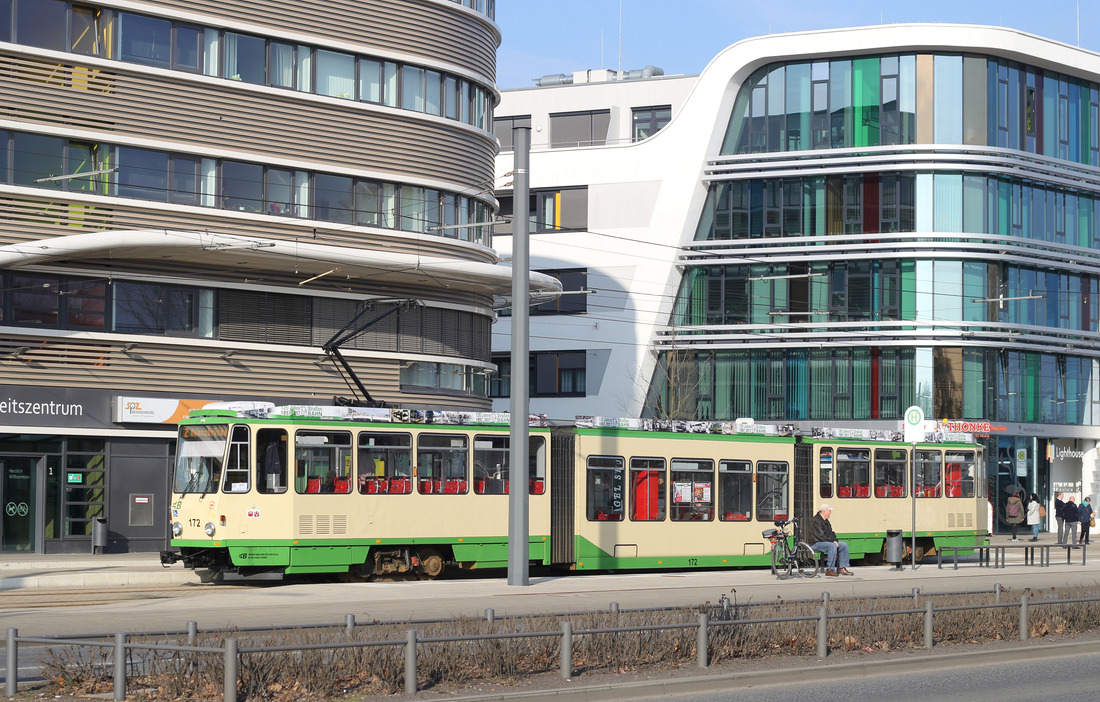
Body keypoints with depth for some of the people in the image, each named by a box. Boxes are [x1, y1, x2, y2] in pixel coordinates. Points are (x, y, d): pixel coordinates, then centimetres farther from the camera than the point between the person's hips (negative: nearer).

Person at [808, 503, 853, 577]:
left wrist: (835, 540, 1)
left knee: (844, 545, 1)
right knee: (832, 546, -36)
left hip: (826, 542, 10)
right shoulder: (816, 521, -15)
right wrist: (832, 541, -19)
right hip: (816, 543, -10)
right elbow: (820, 535, -22)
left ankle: (842, 568, -1)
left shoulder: (826, 521, 18)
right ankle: (829, 570, -34)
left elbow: (831, 533, 22)